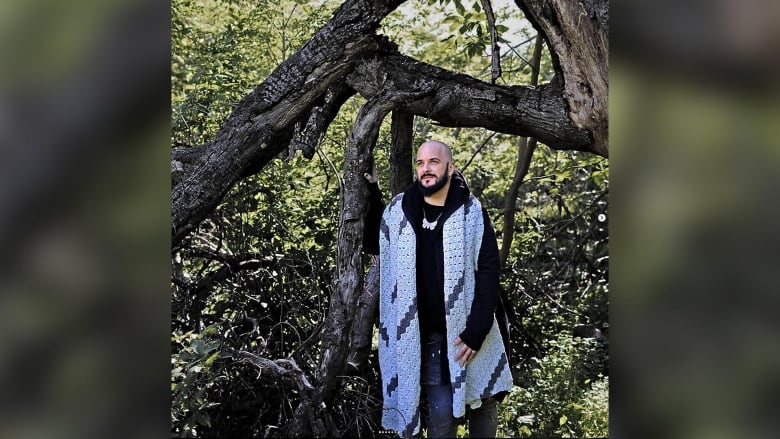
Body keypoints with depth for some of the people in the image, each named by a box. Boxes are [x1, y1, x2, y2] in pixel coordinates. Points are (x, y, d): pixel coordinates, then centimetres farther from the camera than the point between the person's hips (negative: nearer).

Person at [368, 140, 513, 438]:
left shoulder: (472, 212, -4)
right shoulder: (397, 212, 0)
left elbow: (488, 271, -8)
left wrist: (476, 331, -14)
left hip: (470, 331, 0)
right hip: (427, 336, 0)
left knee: (483, 405, 13)